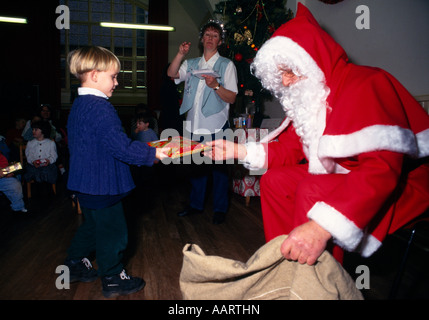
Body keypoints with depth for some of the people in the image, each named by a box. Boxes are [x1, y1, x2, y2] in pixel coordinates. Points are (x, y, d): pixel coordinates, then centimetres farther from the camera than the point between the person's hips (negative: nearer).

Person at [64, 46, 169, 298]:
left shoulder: (79, 105, 10)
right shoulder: (100, 108, -23)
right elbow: (121, 147, -26)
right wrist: (152, 154, -16)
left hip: (85, 183, 10)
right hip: (101, 185, -10)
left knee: (92, 225, 26)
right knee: (112, 231, 6)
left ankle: (75, 265, 41)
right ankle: (113, 280, 22)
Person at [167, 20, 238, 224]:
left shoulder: (226, 65, 2)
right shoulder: (191, 64, 15)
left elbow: (232, 98, -5)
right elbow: (171, 73, -2)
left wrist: (216, 86, -22)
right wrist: (180, 54, -14)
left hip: (216, 125, -4)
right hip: (195, 124, 4)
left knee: (218, 167, 2)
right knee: (197, 165, 14)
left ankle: (220, 209, 17)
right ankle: (196, 204, 30)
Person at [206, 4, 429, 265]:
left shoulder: (367, 85, -23)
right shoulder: (310, 96, 5)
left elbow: (382, 169, -35)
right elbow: (290, 148, 8)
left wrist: (322, 227, -45)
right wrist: (238, 151, -4)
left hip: (401, 182, -8)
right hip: (343, 174, 9)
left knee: (312, 191, -31)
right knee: (275, 180, -3)